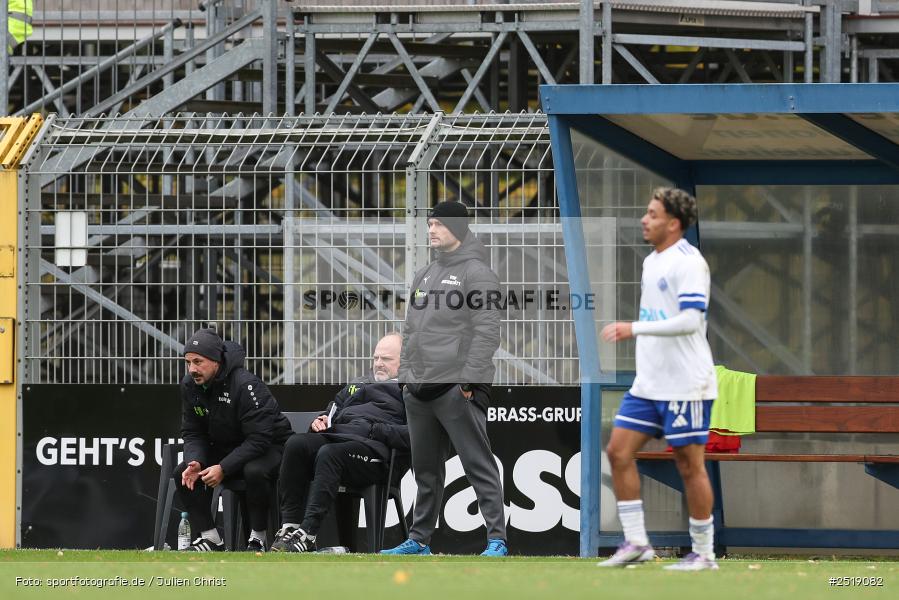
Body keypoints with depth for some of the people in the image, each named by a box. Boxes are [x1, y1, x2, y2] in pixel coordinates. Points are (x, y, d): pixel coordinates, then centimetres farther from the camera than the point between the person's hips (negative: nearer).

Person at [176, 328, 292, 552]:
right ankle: (210, 538, -9)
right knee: (183, 473, -14)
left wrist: (224, 468, -35)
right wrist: (195, 462, -22)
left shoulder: (246, 385, -28)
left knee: (255, 472, -39)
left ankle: (258, 539, -21)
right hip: (224, 447, 7)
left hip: (269, 447, -7)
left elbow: (259, 438, -30)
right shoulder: (190, 386, -6)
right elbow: (192, 433, 1)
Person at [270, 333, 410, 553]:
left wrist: (375, 430, -12)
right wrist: (321, 422, 15)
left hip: (372, 447, -6)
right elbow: (332, 413, 39)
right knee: (296, 443, -25)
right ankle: (290, 526, -31)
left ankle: (307, 534, -44)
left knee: (329, 454, -37)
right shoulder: (355, 386, 36)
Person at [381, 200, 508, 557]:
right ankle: (419, 539, 20)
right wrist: (405, 375, 15)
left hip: (458, 388, -8)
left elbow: (487, 332, -13)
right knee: (426, 470, 13)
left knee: (479, 465, -8)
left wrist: (469, 380, -18)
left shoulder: (476, 273, -6)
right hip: (419, 390, 8)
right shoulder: (424, 276, 19)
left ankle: (497, 538, -9)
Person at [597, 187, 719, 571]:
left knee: (689, 464, -3)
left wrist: (634, 329, -25)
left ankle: (703, 553, 6)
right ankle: (636, 543, 7)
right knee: (619, 451, 1)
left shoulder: (688, 262, -14)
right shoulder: (652, 262, 14)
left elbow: (690, 320, -23)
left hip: (685, 385, -9)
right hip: (648, 382, 9)